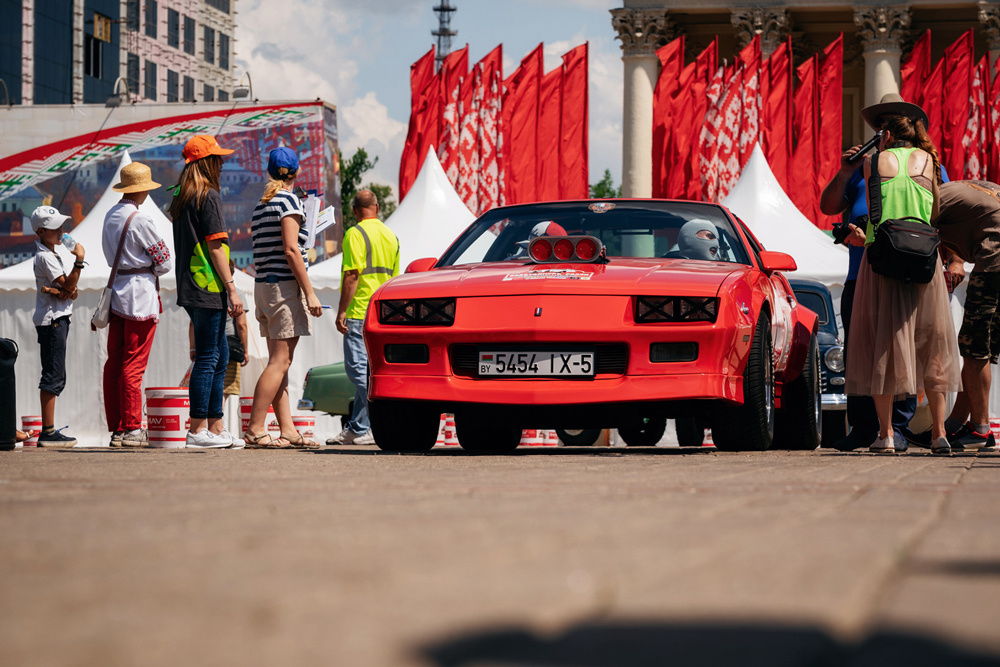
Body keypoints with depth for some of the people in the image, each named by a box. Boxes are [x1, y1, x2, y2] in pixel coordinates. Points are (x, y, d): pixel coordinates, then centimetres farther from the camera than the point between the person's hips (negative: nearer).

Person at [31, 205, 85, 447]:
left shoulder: (50, 253, 17)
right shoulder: (45, 256, -14)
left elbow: (69, 287, 15)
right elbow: (68, 284, -18)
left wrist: (69, 291, -7)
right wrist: (79, 259, -21)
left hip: (57, 317, 11)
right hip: (52, 319, -11)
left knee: (54, 375, 11)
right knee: (54, 375, -11)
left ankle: (48, 430, 14)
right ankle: (48, 432, -12)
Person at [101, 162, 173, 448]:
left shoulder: (110, 216, 12)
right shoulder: (140, 220, -13)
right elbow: (164, 262, -8)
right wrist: (151, 271, 12)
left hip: (117, 291, 8)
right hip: (140, 295, -8)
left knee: (114, 362, 7)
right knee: (133, 365, -6)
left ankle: (116, 427, 9)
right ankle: (131, 428, -4)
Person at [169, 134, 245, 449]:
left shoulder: (180, 198, 16)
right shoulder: (208, 196, -11)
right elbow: (215, 246, -15)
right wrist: (232, 288, -13)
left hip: (190, 287, 9)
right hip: (208, 289, -9)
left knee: (219, 355, 14)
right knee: (207, 358, -7)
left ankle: (216, 427, 16)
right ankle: (197, 430, -7)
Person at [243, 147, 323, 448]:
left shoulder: (261, 206, 15)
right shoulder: (289, 201, -9)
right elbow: (290, 250, -16)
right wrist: (309, 292, -16)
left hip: (263, 286, 9)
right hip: (285, 285, -9)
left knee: (279, 361, 7)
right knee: (280, 361, -10)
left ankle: (288, 429, 5)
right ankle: (255, 429, -15)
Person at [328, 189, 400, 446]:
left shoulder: (355, 234, -8)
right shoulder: (391, 236, 16)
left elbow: (352, 275, -16)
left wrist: (342, 311, -14)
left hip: (360, 312, -8)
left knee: (359, 369, -10)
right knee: (365, 371, 11)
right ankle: (356, 429, 13)